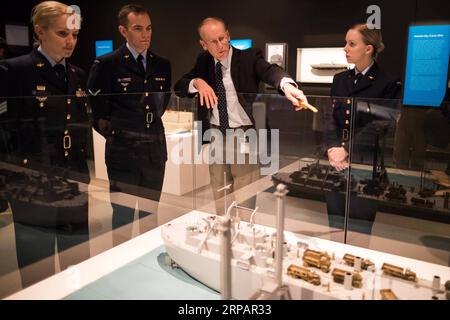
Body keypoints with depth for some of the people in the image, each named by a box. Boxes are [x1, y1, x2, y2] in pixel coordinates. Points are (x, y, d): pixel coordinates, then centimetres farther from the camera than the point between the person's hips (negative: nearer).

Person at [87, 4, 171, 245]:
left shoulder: (162, 65, 8)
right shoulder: (106, 64, -6)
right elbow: (96, 110, -3)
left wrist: (152, 127, 10)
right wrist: (114, 134, 1)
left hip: (155, 151, 4)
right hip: (123, 152, -4)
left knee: (150, 214, 16)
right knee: (123, 215, 6)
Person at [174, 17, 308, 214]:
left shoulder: (249, 57, -7)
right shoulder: (204, 61, 7)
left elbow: (270, 71, -26)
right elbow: (179, 87, 2)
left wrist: (286, 85, -50)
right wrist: (197, 82, -21)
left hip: (244, 138, -4)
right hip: (215, 138, 4)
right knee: (219, 203, 15)